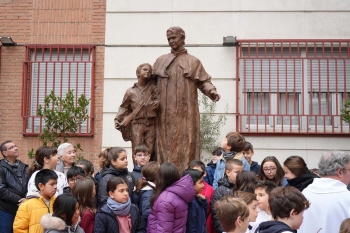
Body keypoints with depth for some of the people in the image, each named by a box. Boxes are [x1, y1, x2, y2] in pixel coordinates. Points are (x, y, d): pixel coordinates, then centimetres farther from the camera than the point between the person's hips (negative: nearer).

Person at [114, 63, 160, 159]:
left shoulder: (153, 89, 9)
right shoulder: (131, 91, 5)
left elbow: (158, 102, -1)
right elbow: (123, 107, 10)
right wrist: (117, 120, 1)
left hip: (151, 125, 2)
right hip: (137, 125, -1)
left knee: (150, 152, 0)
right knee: (137, 152, -6)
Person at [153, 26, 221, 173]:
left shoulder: (193, 61, 10)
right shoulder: (160, 61, 15)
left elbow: (204, 82, 6)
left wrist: (211, 91, -13)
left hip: (186, 112, -1)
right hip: (165, 113, 2)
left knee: (186, 144, -4)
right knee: (165, 144, -1)